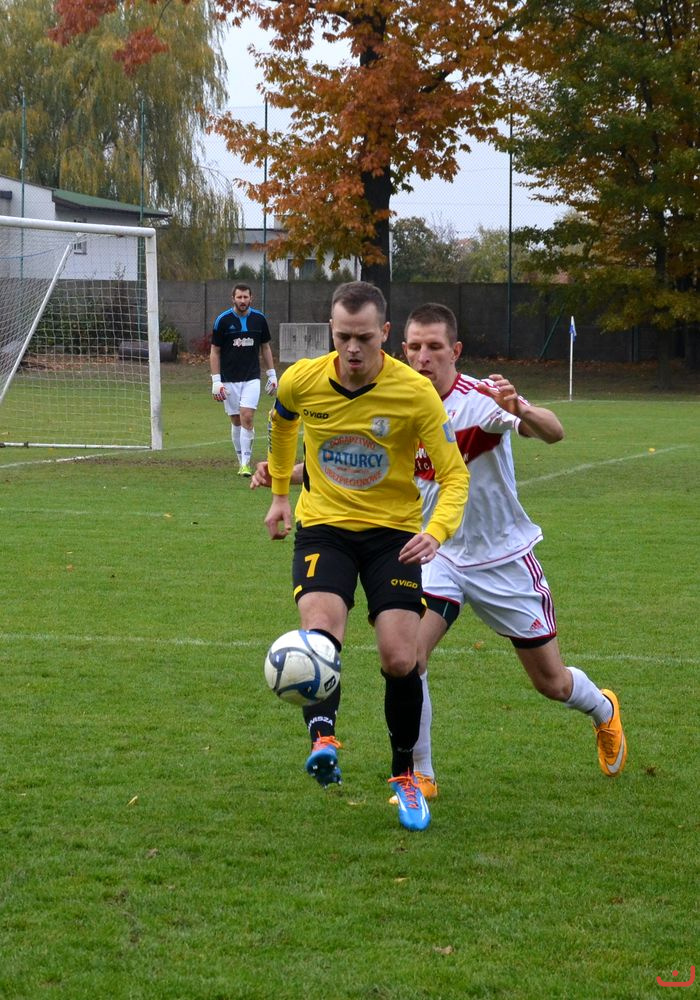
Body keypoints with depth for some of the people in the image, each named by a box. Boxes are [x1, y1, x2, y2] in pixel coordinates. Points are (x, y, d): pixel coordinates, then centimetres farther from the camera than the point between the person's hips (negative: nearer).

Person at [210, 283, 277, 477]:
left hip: (252, 379, 0)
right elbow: (215, 352, -1)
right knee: (236, 421, 5)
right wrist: (216, 381, -7)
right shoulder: (223, 320, -4)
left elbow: (265, 347, 13)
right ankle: (241, 459, 19)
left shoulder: (259, 319, 2)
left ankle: (246, 462, -9)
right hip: (229, 379, 0)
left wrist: (272, 375, 10)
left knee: (247, 418, -13)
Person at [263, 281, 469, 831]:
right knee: (321, 627, -29)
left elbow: (454, 474, -11)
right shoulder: (301, 381, -9)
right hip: (323, 525, 1)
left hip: (393, 531, -1)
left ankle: (405, 775, 12)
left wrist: (436, 531, -29)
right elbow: (282, 424, 17)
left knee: (400, 658, -8)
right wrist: (279, 493, 24)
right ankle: (323, 738, -32)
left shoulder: (415, 392, -16)